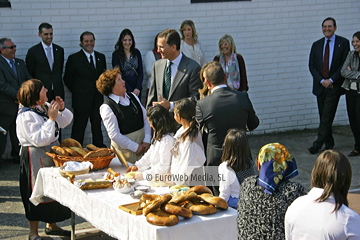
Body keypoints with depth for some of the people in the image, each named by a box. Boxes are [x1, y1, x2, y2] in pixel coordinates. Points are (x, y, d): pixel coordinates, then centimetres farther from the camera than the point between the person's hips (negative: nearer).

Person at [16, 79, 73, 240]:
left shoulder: (45, 107, 3)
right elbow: (40, 140, -28)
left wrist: (62, 109, -7)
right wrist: (51, 119, -27)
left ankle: (51, 226, 35)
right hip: (35, 158, -9)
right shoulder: (26, 116, -22)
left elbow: (66, 121, 13)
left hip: (51, 153, 9)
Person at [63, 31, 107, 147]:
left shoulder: (101, 57, 10)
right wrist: (77, 92, -1)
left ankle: (99, 147, 23)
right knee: (79, 126, 0)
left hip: (97, 98, 4)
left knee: (97, 125, 13)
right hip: (81, 100, -4)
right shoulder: (74, 58, -4)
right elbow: (67, 79, 0)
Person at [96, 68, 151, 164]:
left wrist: (147, 141, -4)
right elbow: (114, 135, -15)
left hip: (143, 144, 6)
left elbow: (146, 118, 7)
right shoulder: (107, 107, -12)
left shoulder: (132, 97, 7)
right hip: (125, 148, -6)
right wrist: (136, 147, -13)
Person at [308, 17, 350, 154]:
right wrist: (322, 80, -8)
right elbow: (312, 65, 6)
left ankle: (318, 144, -12)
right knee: (324, 116, 8)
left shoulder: (343, 43, 0)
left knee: (327, 116, -10)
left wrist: (331, 80, -12)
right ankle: (329, 143, 19)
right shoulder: (316, 45, 10)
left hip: (334, 86, -4)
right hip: (320, 86, 4)